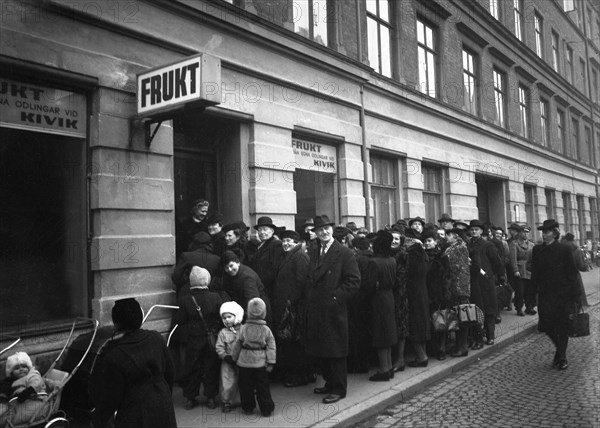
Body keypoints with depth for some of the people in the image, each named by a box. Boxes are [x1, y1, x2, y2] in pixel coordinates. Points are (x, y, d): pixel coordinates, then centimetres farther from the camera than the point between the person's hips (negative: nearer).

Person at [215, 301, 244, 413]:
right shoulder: (223, 333, -2)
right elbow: (219, 348, -3)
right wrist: (225, 356, -16)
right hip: (228, 362, 0)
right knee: (228, 384, 0)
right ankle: (226, 402, 19)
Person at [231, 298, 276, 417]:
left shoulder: (243, 329, -6)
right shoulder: (266, 330, -5)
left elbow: (236, 345, 2)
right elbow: (271, 347, -5)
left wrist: (234, 358, 15)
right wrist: (270, 362, 0)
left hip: (244, 362, 0)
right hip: (260, 363, 0)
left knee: (246, 386, 13)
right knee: (262, 386, 8)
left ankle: (248, 408, 21)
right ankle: (266, 409, 13)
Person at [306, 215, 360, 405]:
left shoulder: (344, 253, -7)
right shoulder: (312, 253, 11)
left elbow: (354, 281, -10)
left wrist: (336, 296, -14)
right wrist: (310, 300, 4)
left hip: (334, 310, -6)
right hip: (315, 310, 6)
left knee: (335, 351, 2)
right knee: (320, 350, 14)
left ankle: (339, 389, 14)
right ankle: (329, 383, 29)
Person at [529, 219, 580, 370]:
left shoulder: (564, 250, -7)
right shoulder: (537, 250, 2)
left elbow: (572, 273, -6)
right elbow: (535, 272, 6)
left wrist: (574, 297, -8)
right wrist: (535, 288, -2)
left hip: (562, 294, -3)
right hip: (545, 294, 3)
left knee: (563, 327, 6)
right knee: (547, 325, 3)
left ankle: (562, 357, 22)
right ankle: (559, 348, 31)